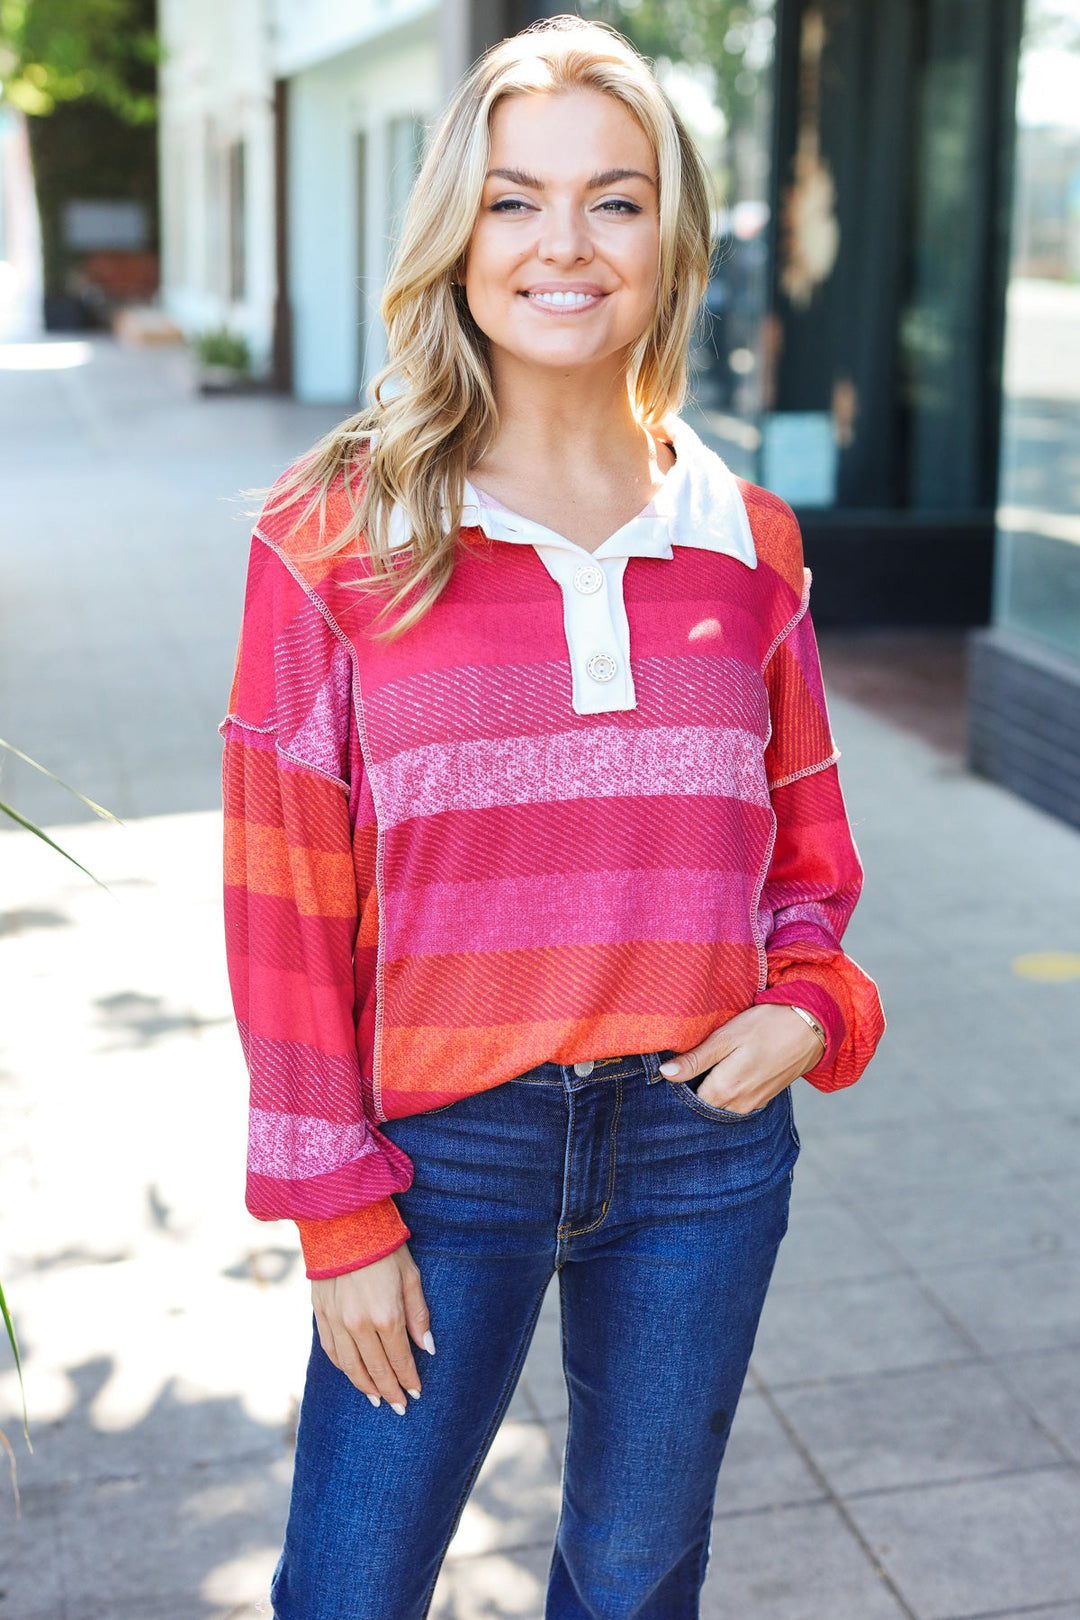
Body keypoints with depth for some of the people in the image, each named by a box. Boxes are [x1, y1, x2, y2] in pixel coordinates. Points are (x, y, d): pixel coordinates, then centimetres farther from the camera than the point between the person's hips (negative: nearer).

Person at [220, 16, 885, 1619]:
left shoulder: (743, 541, 2)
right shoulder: (338, 536, -7)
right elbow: (286, 899, -7)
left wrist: (807, 1005, -8)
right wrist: (337, 1215, -7)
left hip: (704, 1142, 3)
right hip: (449, 1144, -2)